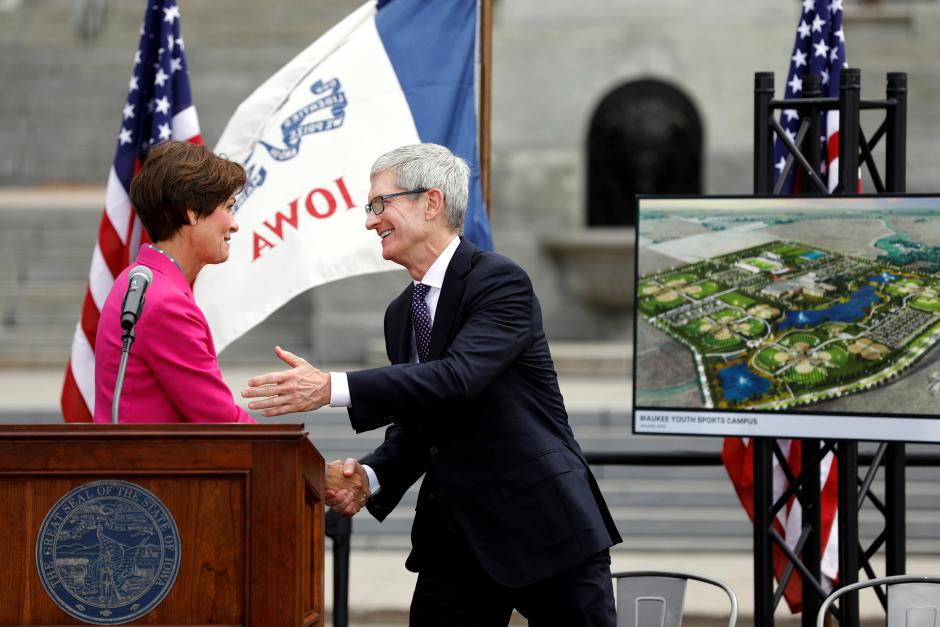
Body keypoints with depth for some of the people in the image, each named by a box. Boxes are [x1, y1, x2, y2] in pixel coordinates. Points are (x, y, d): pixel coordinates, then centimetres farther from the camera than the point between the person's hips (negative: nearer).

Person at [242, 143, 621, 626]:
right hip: (457, 532, 7)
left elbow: (459, 377, -27)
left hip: (543, 525, -7)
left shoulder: (501, 282, -12)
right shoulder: (401, 313, 13)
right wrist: (371, 477, -5)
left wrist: (333, 388, -33)